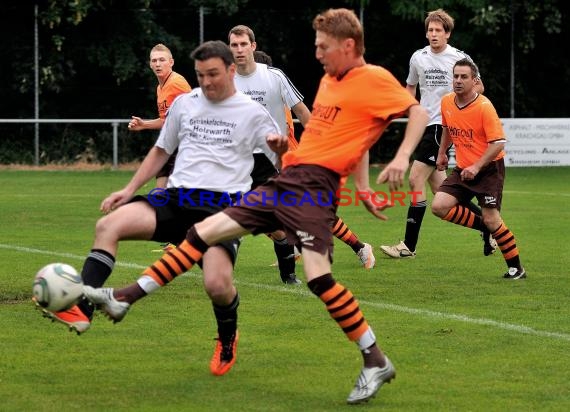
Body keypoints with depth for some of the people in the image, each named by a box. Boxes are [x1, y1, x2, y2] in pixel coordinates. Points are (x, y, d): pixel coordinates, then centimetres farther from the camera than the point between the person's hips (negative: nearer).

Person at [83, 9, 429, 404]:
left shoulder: (375, 79, -5)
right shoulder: (329, 80, 20)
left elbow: (419, 111, -9)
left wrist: (402, 157, -24)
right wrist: (363, 187, 23)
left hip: (314, 185, -9)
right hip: (284, 181, 9)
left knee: (317, 275, -22)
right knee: (205, 231, 4)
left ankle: (376, 362, -8)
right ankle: (125, 298, 7)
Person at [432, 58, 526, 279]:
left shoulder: (484, 107, -19)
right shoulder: (446, 102, 0)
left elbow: (498, 143, -21)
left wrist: (477, 167, -26)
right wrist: (442, 153, 25)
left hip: (488, 168, -6)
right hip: (462, 169, 6)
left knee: (491, 218, -12)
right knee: (439, 206, -10)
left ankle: (516, 268, 2)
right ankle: (484, 226, 9)